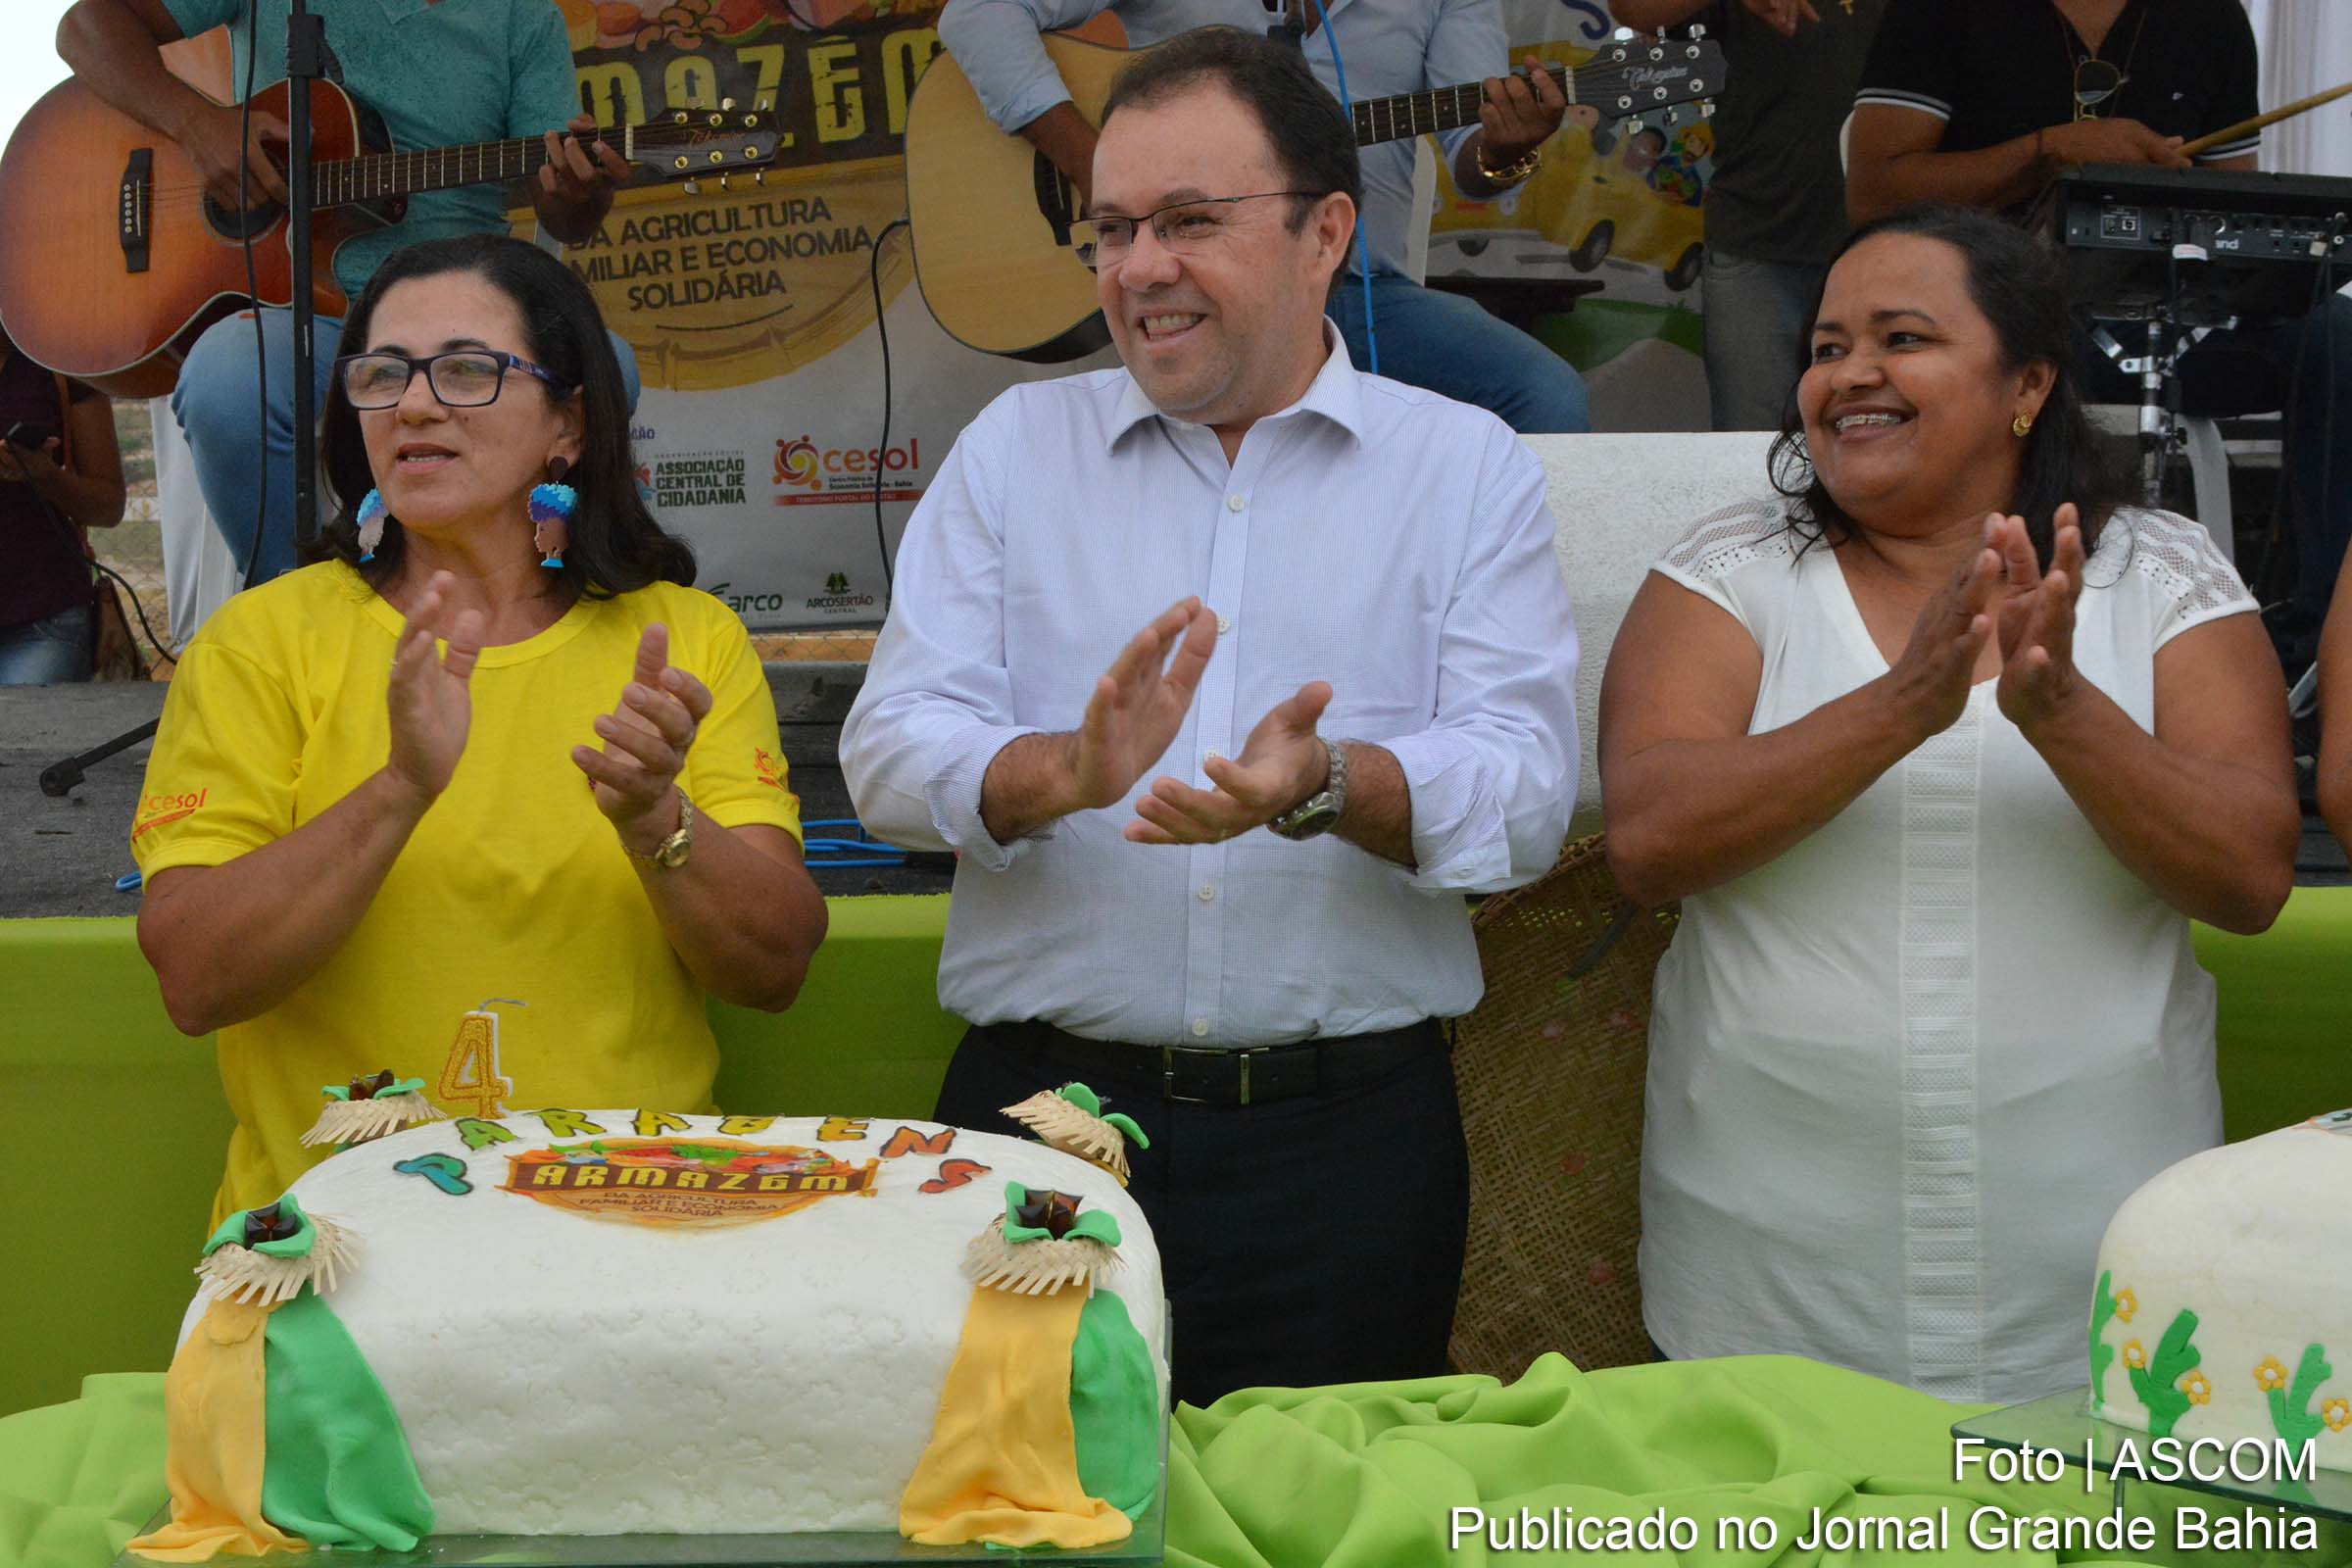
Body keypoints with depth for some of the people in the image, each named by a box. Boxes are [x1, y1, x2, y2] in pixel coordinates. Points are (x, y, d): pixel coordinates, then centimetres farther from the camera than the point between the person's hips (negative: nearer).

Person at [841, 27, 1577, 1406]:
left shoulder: (1470, 466, 5)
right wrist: (1069, 772, -21)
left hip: (1347, 1135, 0)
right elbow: (890, 748, 0)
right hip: (1044, 1108, 1)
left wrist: (1329, 789, -25)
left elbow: (1527, 788, -5)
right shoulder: (1017, 445, 9)